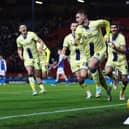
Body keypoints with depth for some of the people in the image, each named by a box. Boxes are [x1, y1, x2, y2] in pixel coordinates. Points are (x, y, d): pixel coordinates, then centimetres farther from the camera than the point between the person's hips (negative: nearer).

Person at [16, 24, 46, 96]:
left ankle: (42, 88, 19)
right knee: (30, 73, -16)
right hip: (27, 58, 1)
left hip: (35, 57, -1)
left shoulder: (31, 34, -7)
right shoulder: (19, 39, 4)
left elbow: (41, 41, -8)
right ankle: (34, 90, -21)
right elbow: (19, 49, 19)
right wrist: (20, 55, 0)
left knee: (37, 74, 3)